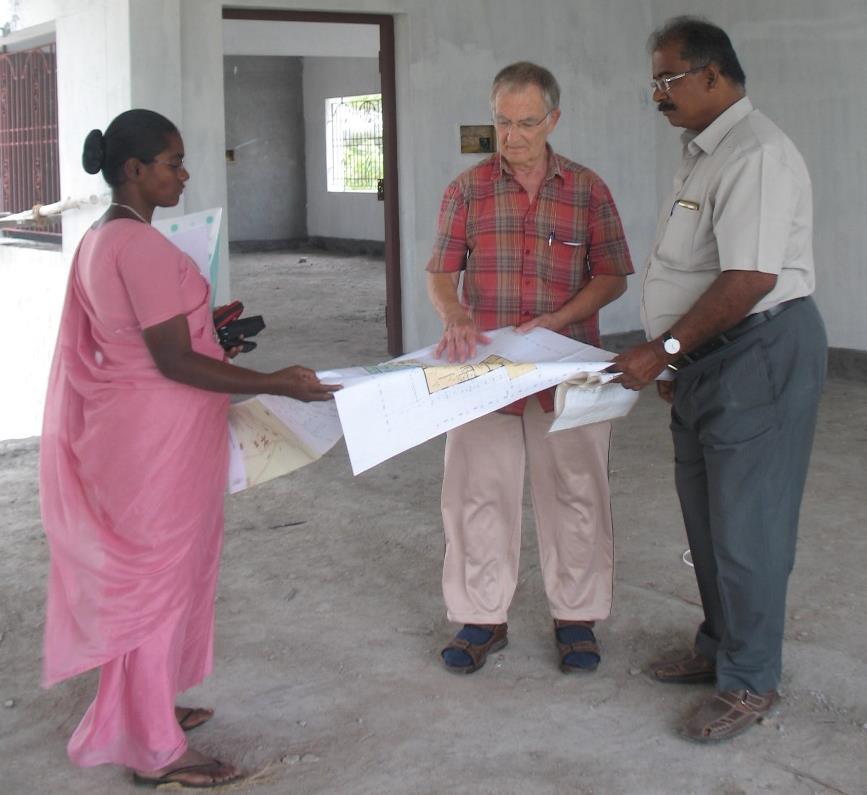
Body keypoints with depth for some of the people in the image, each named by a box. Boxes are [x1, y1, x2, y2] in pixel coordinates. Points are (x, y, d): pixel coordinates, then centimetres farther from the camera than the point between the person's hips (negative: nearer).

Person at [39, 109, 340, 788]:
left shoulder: (102, 239, 10)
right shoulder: (142, 246, -22)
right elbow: (174, 361, -24)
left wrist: (201, 327, 24)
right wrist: (276, 383, -23)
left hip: (127, 427, 10)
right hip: (158, 435, -10)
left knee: (137, 574, 20)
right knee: (160, 576, 0)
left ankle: (141, 710, 35)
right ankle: (157, 750, 13)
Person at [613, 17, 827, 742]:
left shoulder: (755, 155, -19)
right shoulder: (702, 154, 14)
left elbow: (750, 279, -26)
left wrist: (664, 348, -22)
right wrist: (671, 356, 19)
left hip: (759, 354, -10)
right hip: (708, 357, 10)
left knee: (745, 526, -2)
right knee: (706, 517, 18)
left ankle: (750, 683, 11)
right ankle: (719, 647, 34)